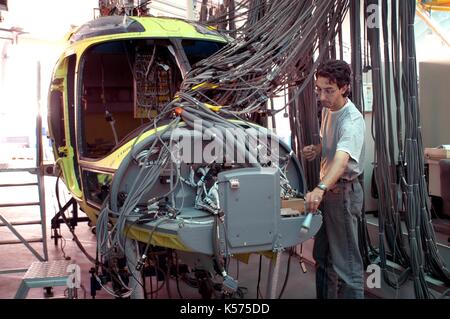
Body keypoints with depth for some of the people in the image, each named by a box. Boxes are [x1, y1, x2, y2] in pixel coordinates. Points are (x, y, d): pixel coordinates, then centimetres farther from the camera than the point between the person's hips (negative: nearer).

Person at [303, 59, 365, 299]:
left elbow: (342, 159, -43)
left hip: (343, 192, -9)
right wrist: (316, 149, 0)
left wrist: (320, 189, -59)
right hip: (326, 189, 9)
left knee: (346, 262, -3)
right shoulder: (327, 110, 4)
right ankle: (324, 296, 39)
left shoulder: (352, 121, -25)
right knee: (322, 256, 22)